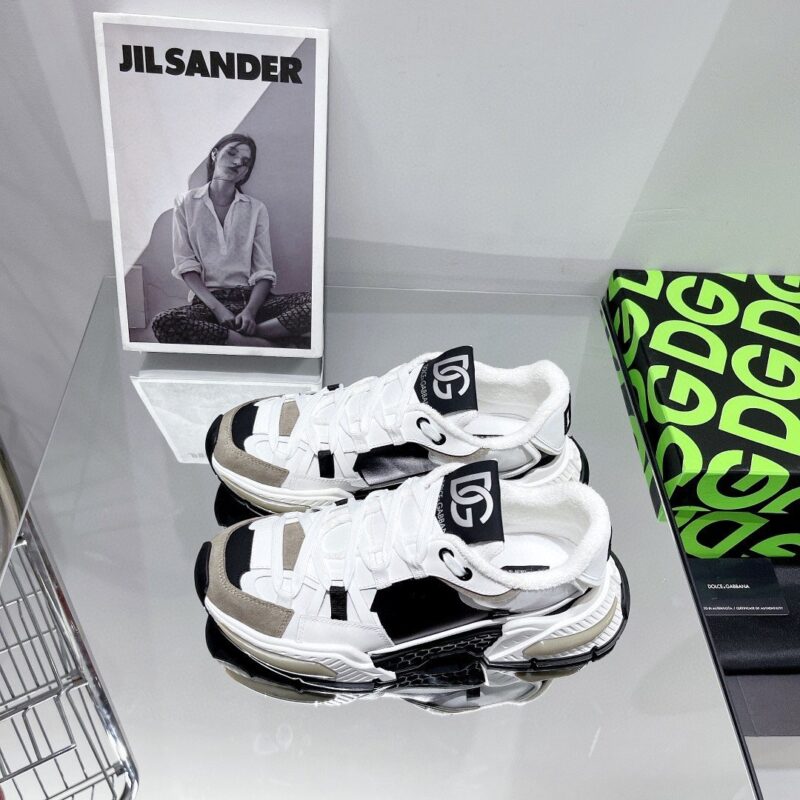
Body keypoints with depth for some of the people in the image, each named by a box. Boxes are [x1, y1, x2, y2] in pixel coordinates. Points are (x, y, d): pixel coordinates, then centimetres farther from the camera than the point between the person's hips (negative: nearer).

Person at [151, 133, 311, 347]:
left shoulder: (256, 209, 11)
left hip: (251, 297, 1)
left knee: (312, 301, -26)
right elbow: (185, 265, 1)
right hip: (207, 299, -1)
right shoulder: (186, 203, 9)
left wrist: (250, 310, -17)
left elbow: (264, 272, 3)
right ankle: (268, 344, -28)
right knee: (162, 323, -34)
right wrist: (217, 308, -15)